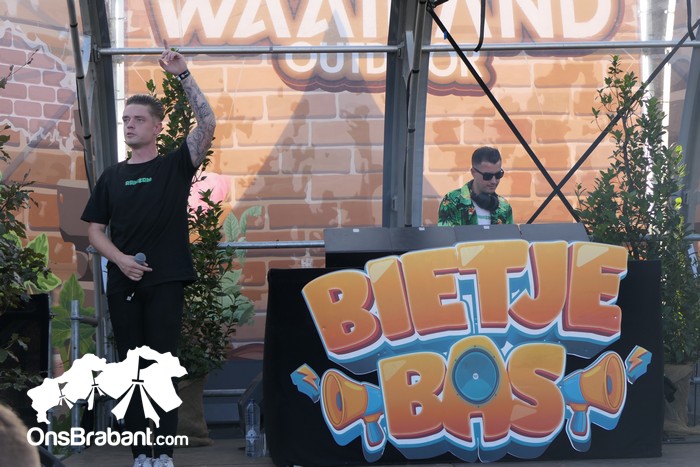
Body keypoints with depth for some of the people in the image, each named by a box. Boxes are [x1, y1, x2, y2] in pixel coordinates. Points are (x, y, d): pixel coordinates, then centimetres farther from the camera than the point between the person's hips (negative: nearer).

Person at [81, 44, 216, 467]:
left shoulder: (175, 166, 3)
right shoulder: (112, 177, 11)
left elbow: (208, 123, -11)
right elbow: (95, 230, 11)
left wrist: (183, 75, -16)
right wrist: (119, 258, -8)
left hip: (166, 281, -3)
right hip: (123, 283, 3)